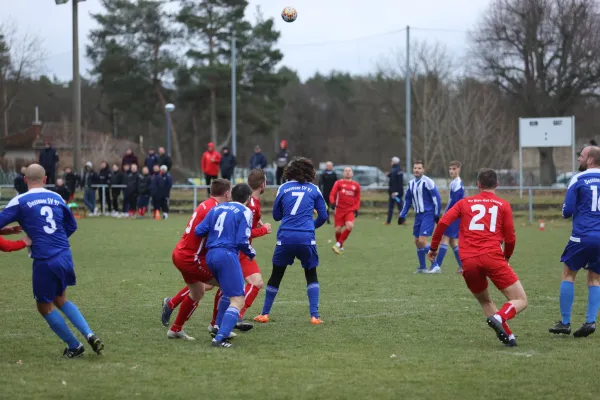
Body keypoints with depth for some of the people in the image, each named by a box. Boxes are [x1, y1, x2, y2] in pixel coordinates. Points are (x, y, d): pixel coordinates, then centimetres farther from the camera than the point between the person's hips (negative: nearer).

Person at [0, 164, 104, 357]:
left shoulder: (20, 201, -5)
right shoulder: (56, 198, 10)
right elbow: (71, 226, 19)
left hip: (44, 261, -5)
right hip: (65, 256, 5)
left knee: (44, 307, 14)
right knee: (60, 299, 26)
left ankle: (74, 346, 18)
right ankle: (89, 334, 10)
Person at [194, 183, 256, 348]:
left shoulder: (217, 208, 15)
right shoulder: (245, 212, -2)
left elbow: (199, 231, 10)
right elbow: (242, 241, -10)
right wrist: (251, 253, 9)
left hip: (210, 255, 7)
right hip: (228, 255, -7)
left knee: (227, 292, 30)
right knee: (237, 301, -6)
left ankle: (220, 330, 33)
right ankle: (220, 338, -19)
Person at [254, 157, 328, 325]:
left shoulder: (283, 188, 7)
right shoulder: (313, 189, 6)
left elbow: (276, 215, 15)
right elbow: (323, 216, 9)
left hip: (285, 237, 1)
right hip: (307, 238, -1)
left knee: (276, 275, 15)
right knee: (311, 275, 15)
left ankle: (265, 314, 20)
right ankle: (314, 315, 5)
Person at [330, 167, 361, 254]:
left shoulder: (356, 185, 11)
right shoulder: (338, 183, 4)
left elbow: (358, 199, 18)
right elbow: (332, 195, -2)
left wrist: (356, 209, 4)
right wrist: (333, 203, -21)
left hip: (350, 210, 1)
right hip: (339, 209, -1)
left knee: (350, 226, -24)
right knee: (338, 229, -1)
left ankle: (338, 244, -12)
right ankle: (341, 247, 25)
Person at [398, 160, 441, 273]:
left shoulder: (427, 182, -12)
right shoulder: (411, 183, 10)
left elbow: (436, 198, -12)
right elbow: (407, 201, 19)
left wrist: (437, 214, -13)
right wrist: (402, 215, 16)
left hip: (428, 214, -7)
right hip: (418, 215, 7)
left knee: (422, 240, -15)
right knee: (417, 241, 8)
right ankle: (422, 267, 19)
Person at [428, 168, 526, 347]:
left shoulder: (465, 203, 17)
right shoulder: (503, 205, 12)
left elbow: (443, 222, 5)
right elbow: (510, 237, 10)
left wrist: (434, 247, 17)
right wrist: (506, 256, 29)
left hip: (468, 261, 3)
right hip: (492, 257, -3)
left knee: (485, 301, 24)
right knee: (521, 301, 3)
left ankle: (507, 335, 5)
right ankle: (499, 318, -27)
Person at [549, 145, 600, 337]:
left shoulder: (578, 179, -4)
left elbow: (567, 211, -6)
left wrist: (566, 212, 17)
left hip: (582, 236, -4)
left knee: (568, 275, 10)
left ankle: (565, 323, 7)